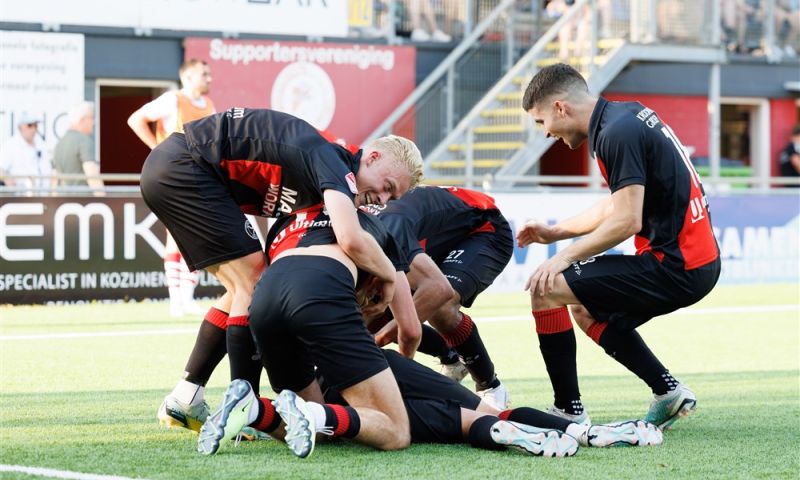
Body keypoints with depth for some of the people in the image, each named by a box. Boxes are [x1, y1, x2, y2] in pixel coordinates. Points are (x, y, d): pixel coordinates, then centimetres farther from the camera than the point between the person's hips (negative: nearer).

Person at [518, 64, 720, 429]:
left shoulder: (617, 134, -17)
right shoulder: (629, 114, 13)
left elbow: (627, 221, -21)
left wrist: (566, 256, -11)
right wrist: (555, 232, 25)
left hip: (675, 268, -10)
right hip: (698, 260, 10)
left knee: (546, 288, -9)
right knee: (587, 310, 27)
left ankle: (569, 412, -4)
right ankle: (668, 391, 21)